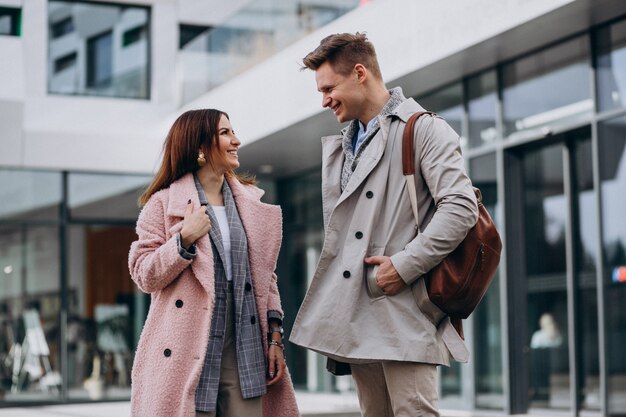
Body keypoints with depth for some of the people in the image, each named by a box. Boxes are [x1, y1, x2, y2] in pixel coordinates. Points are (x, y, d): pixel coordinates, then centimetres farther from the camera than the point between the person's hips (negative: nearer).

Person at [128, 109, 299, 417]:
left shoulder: (251, 202, 15)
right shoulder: (164, 203, 2)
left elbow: (266, 276, 14)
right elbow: (144, 276, -3)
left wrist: (275, 336, 7)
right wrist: (185, 239, -15)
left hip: (244, 349, 4)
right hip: (189, 353, -4)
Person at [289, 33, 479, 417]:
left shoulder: (423, 129, -3)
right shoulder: (340, 146, 22)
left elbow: (461, 207, -15)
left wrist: (404, 265, -16)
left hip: (404, 312, -8)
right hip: (355, 315, 8)